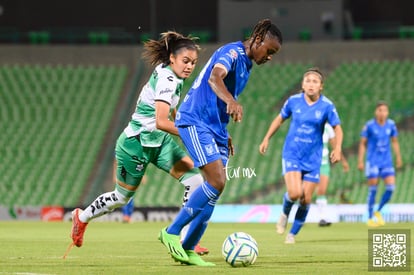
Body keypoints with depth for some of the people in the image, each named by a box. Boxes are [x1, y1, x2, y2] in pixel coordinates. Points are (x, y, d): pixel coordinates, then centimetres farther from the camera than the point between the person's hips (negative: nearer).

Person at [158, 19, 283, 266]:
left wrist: (225, 135, 29)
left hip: (214, 127, 10)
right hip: (195, 121, -10)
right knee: (217, 182, -19)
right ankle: (172, 232, -9)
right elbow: (215, 78, -33)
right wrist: (232, 101, -51)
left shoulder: (246, 64, 18)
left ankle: (187, 249, 8)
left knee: (215, 188, 4)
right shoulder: (233, 52, -12)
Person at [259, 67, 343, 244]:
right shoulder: (294, 101, -4)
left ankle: (293, 233, 22)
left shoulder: (326, 106, -7)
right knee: (294, 193, -20)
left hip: (313, 159, 1)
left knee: (306, 200, 1)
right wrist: (266, 139, 12)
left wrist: (337, 149, -17)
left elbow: (337, 129, -1)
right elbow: (280, 119, 12)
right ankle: (285, 213, 15)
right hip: (291, 155, -1)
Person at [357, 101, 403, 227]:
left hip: (387, 162, 3)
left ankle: (378, 212, 13)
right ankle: (370, 218, 7)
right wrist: (360, 161, -4)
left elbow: (394, 142, 17)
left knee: (391, 187, -8)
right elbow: (363, 143, 0)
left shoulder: (391, 125, 4)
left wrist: (398, 157, 15)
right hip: (372, 161, -3)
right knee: (373, 189, -4)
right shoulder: (369, 125, -6)